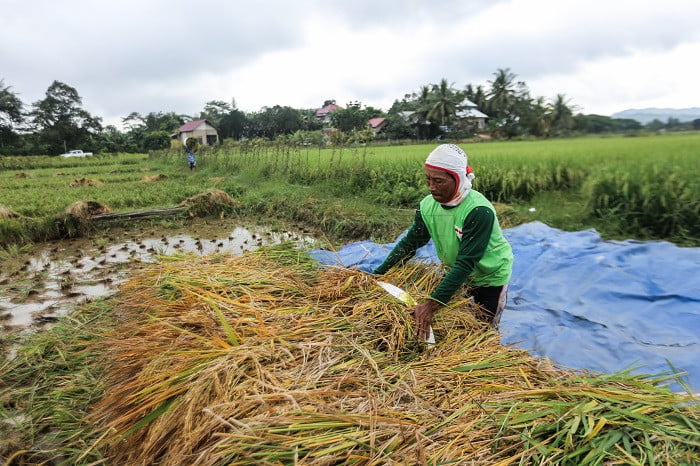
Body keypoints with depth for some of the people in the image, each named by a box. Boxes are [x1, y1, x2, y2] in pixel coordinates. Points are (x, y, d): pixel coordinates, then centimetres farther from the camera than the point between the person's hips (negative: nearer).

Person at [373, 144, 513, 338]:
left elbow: (466, 262, -39)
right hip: (455, 272, 5)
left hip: (491, 275, -4)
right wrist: (378, 275, -19)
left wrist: (432, 304, -45)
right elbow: (409, 243, -10)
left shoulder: (478, 211, -35)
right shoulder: (428, 205, -17)